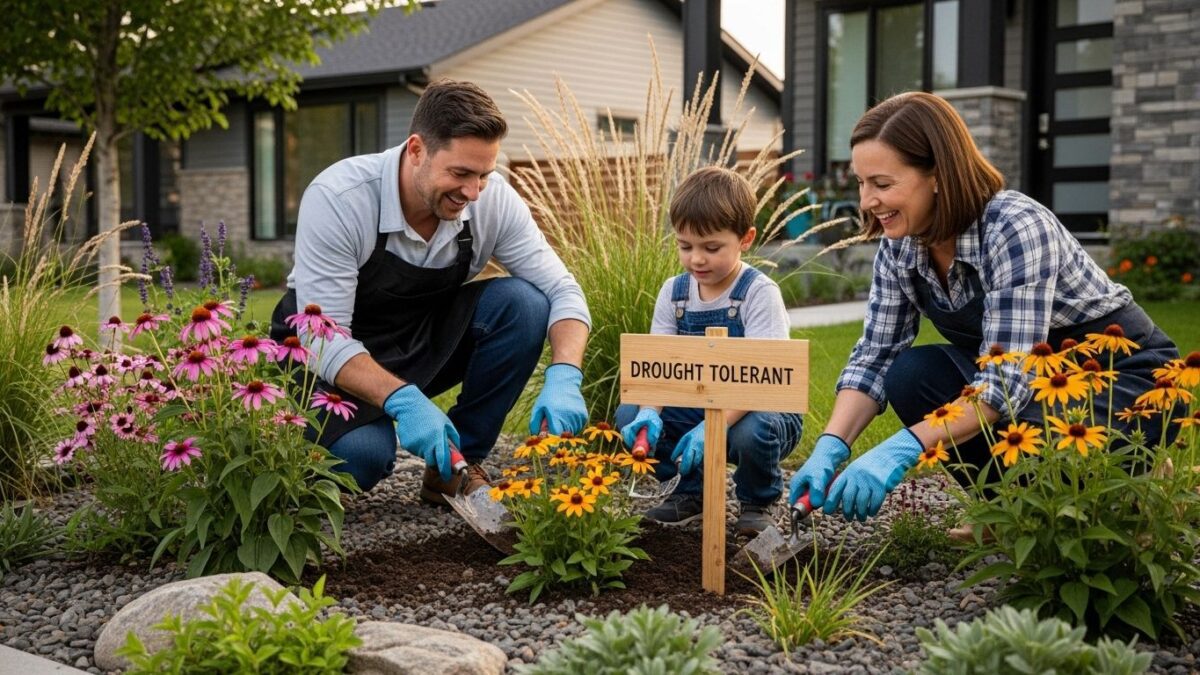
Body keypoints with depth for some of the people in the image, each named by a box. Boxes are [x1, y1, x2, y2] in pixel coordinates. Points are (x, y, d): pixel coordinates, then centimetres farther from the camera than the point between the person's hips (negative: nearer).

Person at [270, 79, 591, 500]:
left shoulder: (493, 199, -17)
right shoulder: (336, 198, -29)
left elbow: (563, 291, -15)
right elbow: (323, 339, -30)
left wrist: (565, 378, -35)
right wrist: (402, 400, -46)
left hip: (425, 345, 4)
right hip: (331, 358, -4)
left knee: (522, 303, -22)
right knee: (362, 454, -35)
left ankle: (457, 467, -6)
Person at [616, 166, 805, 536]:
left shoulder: (759, 293, -17)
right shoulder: (673, 292, -1)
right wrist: (650, 412, -30)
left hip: (755, 408, -5)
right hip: (697, 406, 5)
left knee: (752, 433, -38)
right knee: (629, 415, -16)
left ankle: (756, 502, -1)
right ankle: (693, 492, 7)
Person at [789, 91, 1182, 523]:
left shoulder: (1016, 230, -30)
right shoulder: (898, 246, -9)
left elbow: (1006, 382, -37)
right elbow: (874, 358, -7)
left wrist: (900, 450, -46)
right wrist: (830, 448, -24)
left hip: (1125, 374, -6)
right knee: (908, 376, -18)